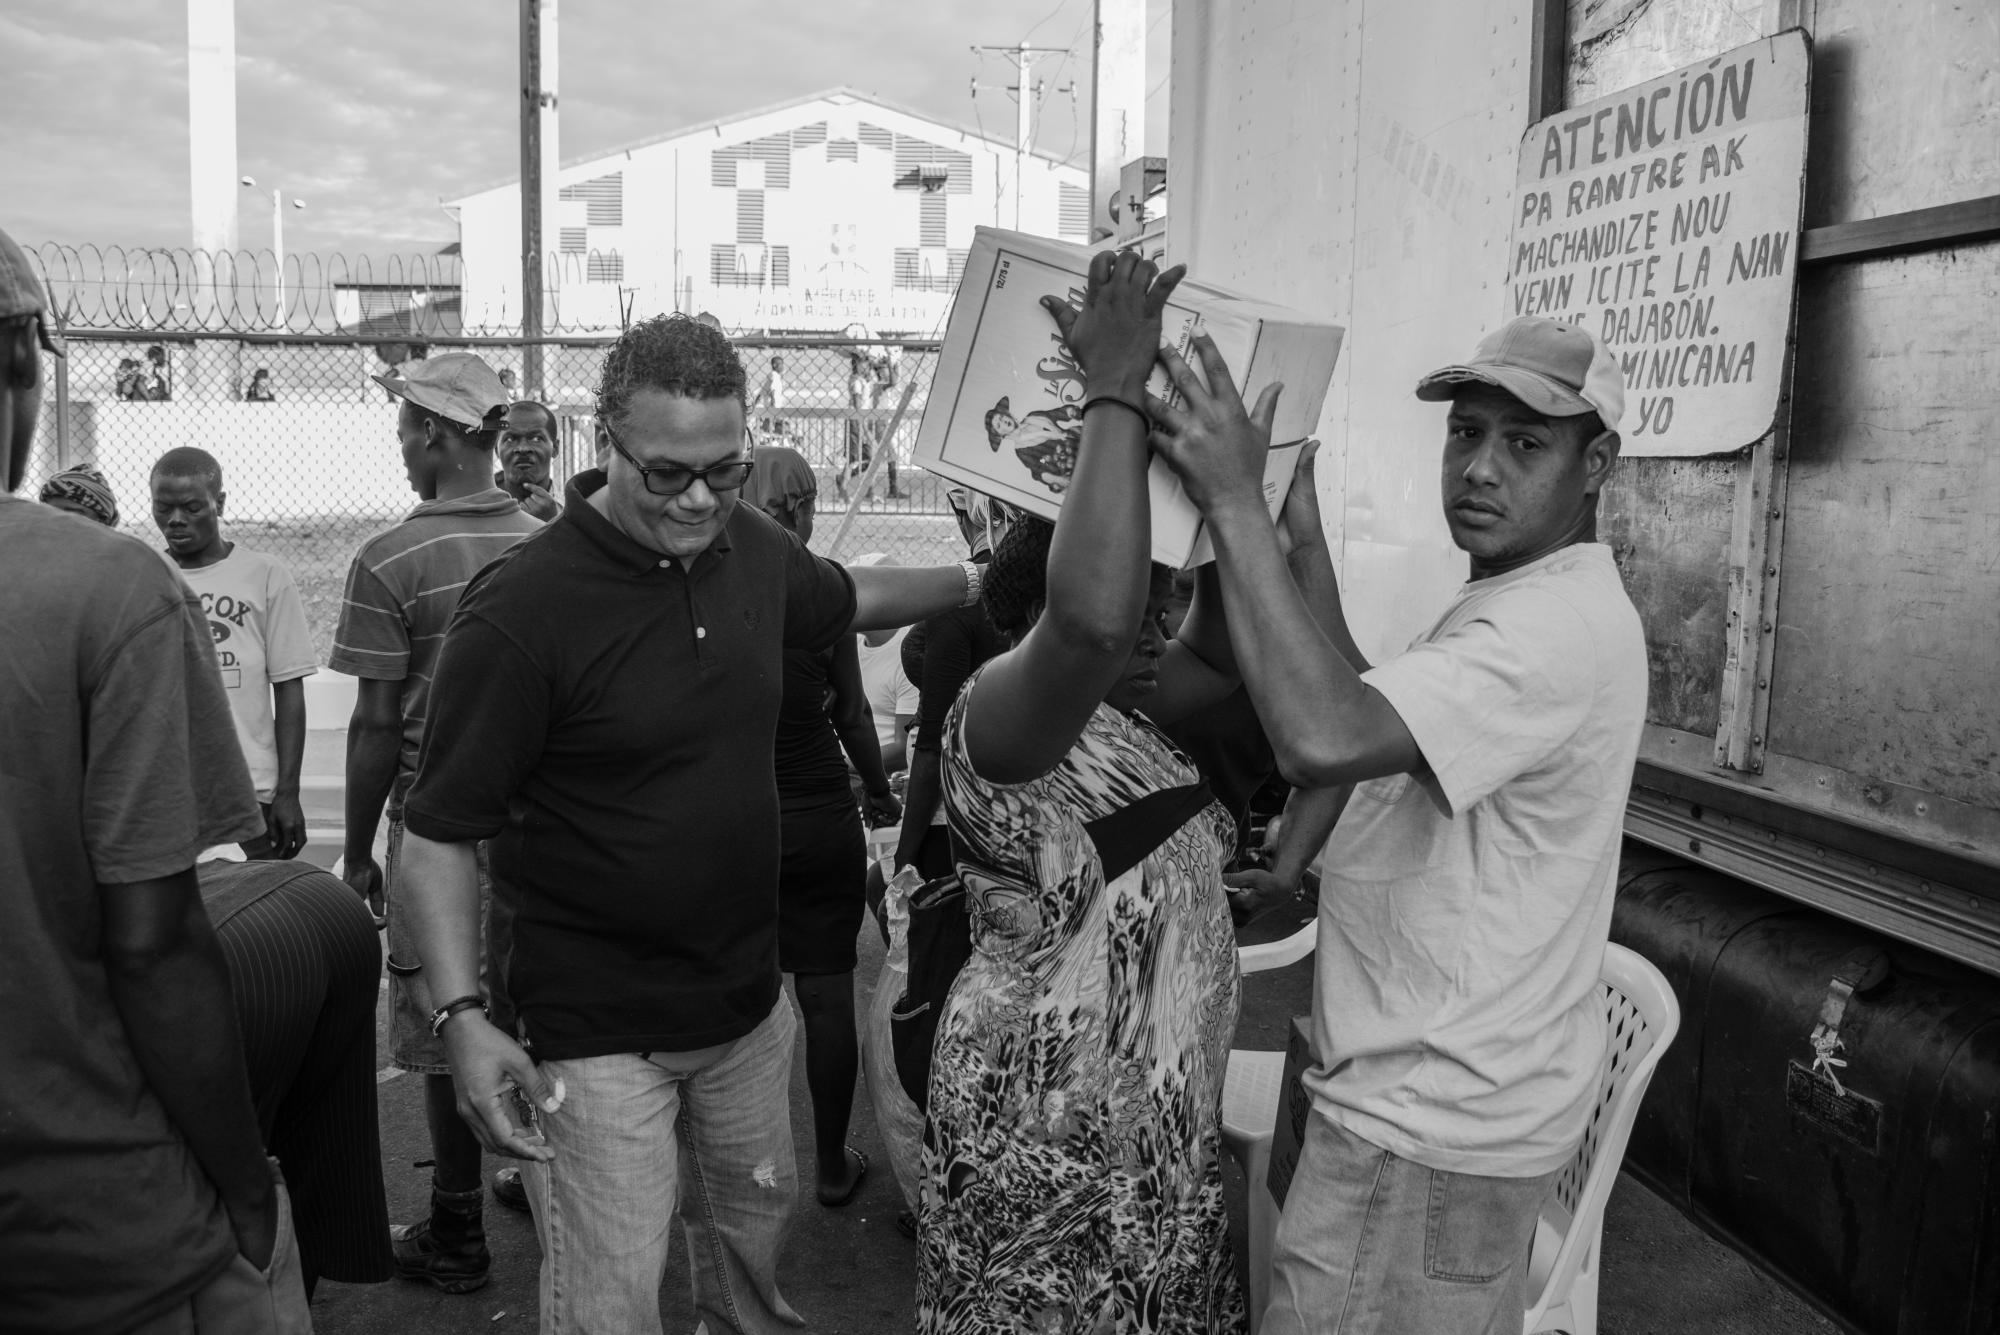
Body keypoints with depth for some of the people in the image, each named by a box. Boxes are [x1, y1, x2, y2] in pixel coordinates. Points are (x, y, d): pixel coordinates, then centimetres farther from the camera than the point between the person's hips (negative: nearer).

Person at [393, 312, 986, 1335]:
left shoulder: (753, 550, -2)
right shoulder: (521, 609, -21)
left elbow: (847, 599, 22)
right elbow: (438, 831, -17)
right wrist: (461, 1016, -25)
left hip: (748, 1001, 7)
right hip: (598, 1030, -6)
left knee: (756, 1224, 25)